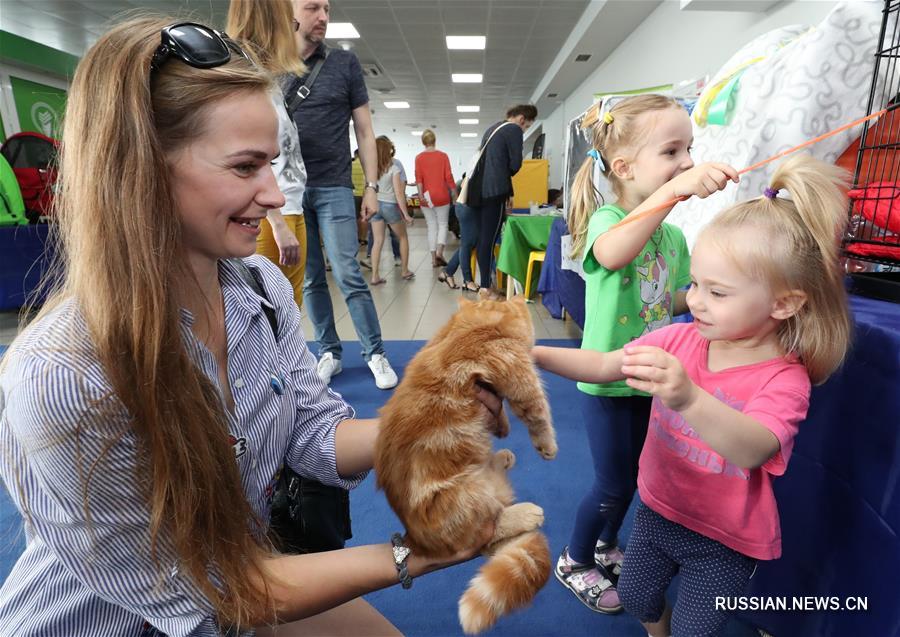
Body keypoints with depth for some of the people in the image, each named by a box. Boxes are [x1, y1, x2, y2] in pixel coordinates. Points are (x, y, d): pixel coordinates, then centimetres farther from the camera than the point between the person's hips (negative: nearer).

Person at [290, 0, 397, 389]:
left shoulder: (345, 64, 6)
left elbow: (364, 130, 5)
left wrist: (372, 187, -3)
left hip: (333, 187, -2)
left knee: (348, 275, -7)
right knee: (310, 280, 6)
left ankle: (376, 354, 5)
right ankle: (329, 353, 18)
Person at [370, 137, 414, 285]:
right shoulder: (393, 168, -11)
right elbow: (399, 194, -12)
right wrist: (406, 214, -8)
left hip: (374, 205, 4)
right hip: (390, 205, -3)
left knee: (378, 241, 5)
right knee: (403, 237, 16)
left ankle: (375, 276, -1)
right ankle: (405, 271, 23)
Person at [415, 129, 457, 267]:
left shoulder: (419, 158, 2)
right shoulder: (443, 156, 0)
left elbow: (418, 177, -8)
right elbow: (448, 176, -4)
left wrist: (421, 194, -14)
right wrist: (455, 193, 2)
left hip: (427, 197, 1)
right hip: (442, 196, -1)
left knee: (432, 226, 8)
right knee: (442, 224, 8)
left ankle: (434, 259, 7)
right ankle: (439, 252, -12)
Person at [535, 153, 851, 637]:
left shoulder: (782, 379, -25)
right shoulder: (681, 339, -13)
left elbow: (752, 451, -43)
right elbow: (604, 366, -12)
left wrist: (688, 399, -62)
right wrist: (536, 354, -26)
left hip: (725, 541, -4)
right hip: (658, 508, 5)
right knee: (635, 597, 25)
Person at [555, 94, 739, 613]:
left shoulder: (674, 234, 3)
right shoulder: (607, 218, -17)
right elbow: (611, 256, -44)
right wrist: (673, 189, -52)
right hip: (607, 381, -6)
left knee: (632, 475, 21)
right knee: (613, 484, 7)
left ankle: (607, 547, 48)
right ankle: (574, 561, 34)